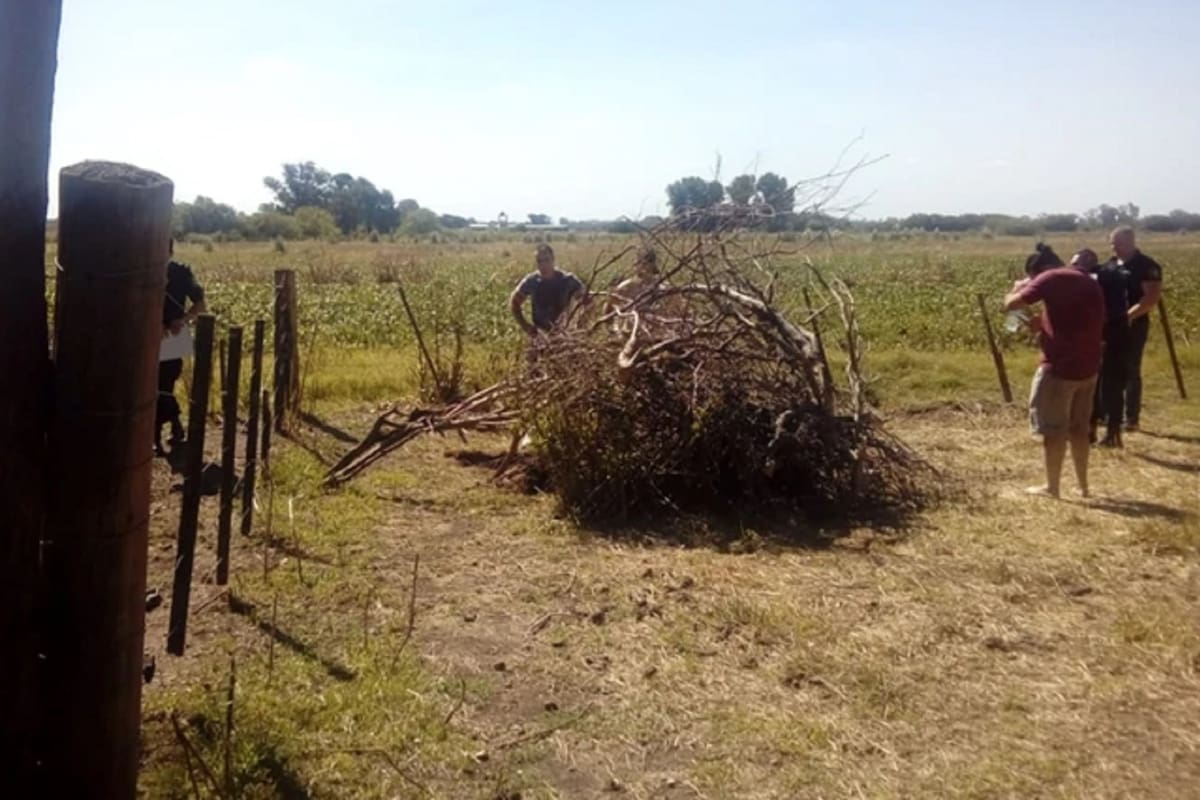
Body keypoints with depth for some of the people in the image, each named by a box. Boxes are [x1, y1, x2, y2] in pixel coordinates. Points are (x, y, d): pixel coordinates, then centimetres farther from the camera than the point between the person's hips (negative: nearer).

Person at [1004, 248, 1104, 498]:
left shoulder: (1050, 279, -9)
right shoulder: (1090, 282, 16)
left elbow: (1011, 305, -12)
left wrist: (1019, 288, 8)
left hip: (1059, 366, -8)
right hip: (1088, 366, 8)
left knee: (1053, 429, 4)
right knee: (1079, 428, 18)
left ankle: (1052, 487, 12)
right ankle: (1082, 485, 24)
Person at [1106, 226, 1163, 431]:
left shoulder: (1147, 266, -9)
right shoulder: (1111, 264, 11)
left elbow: (1152, 297, -17)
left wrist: (1129, 314, -28)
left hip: (1134, 325, -6)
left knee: (1130, 371, -2)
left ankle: (1132, 418, 4)